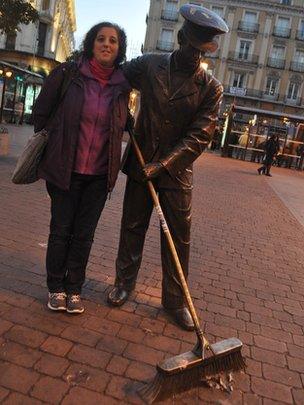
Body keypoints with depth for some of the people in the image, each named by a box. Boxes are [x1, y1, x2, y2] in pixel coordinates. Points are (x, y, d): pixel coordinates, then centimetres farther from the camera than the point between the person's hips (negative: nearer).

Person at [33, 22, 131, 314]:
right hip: (65, 169, -1)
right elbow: (41, 112, 4)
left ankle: (74, 288, 25)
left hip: (100, 173, 2)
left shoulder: (122, 85, 0)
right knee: (60, 230, 7)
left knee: (84, 234, 9)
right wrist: (48, 149, 10)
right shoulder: (67, 74, -6)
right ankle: (56, 288, 25)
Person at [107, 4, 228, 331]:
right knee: (132, 227, 11)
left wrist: (162, 164, -20)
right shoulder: (148, 65, 0)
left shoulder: (211, 88, -5)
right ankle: (124, 282, 32)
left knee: (179, 238, 4)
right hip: (141, 163, 1)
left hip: (177, 170, -1)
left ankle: (174, 300, 21)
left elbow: (199, 136, -11)